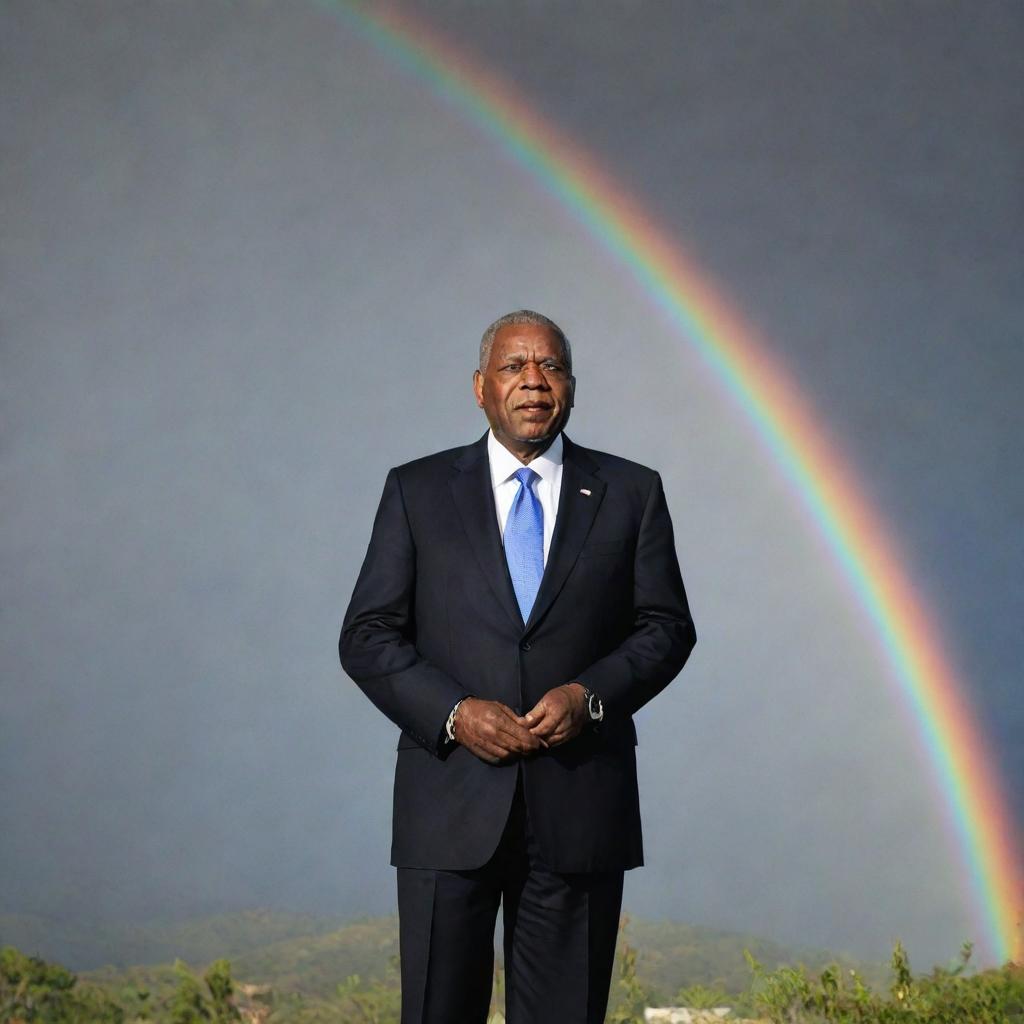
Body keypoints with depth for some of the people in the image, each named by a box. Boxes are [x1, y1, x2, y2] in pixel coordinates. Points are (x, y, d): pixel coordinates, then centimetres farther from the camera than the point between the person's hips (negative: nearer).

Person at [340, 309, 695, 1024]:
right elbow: (367, 636, 4)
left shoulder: (631, 494, 8)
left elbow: (667, 627, 8)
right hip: (452, 804, 0)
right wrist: (453, 713, -12)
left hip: (580, 806, 1)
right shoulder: (416, 491, 6)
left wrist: (591, 696, -10)